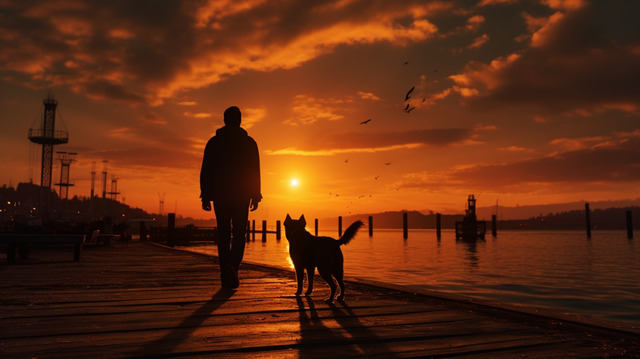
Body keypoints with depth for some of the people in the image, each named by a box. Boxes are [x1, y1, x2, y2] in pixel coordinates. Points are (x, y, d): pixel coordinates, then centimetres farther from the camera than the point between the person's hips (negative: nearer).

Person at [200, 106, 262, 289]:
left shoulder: (214, 142, 4)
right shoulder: (249, 142, 2)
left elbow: (205, 171, 1)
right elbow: (255, 171, 0)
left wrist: (205, 196, 4)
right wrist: (256, 196, 4)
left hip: (220, 194, 1)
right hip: (242, 195, -1)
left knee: (223, 234, 9)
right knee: (239, 234, 5)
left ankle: (226, 276, 7)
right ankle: (232, 267, -18)